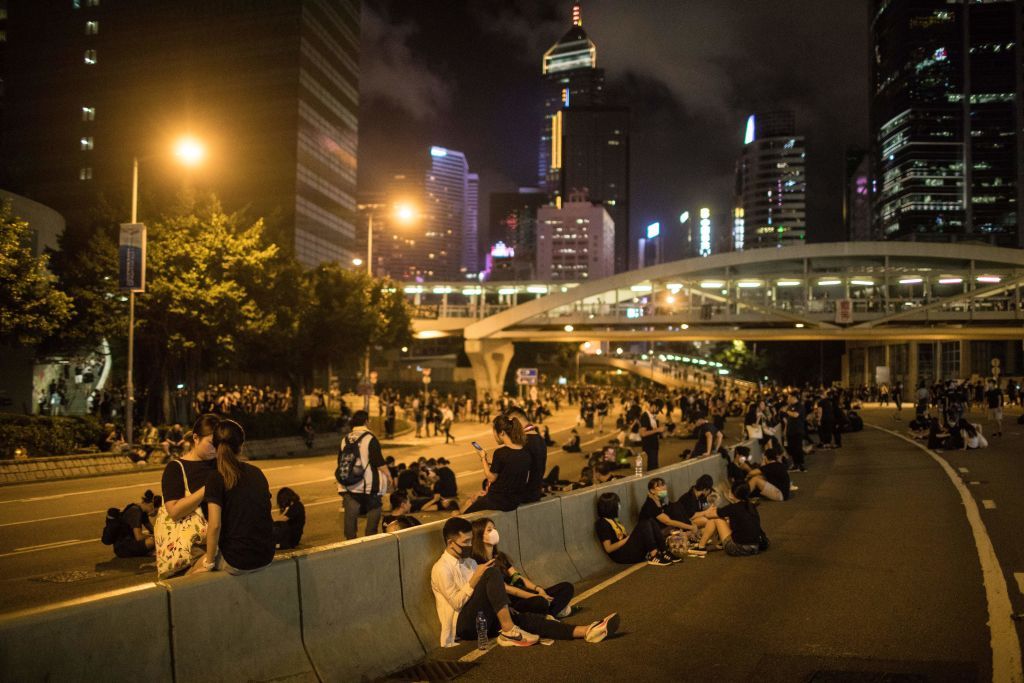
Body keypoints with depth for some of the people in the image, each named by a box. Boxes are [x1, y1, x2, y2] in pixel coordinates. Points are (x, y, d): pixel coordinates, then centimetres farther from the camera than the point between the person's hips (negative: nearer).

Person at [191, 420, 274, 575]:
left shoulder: (217, 479, -12)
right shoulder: (257, 473, 3)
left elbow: (215, 525, -17)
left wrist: (209, 563, -4)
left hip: (238, 562, -5)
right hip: (266, 557, 5)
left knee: (194, 571, 23)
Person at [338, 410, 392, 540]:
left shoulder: (345, 439, 7)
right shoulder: (370, 438, -10)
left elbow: (341, 462, 14)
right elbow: (379, 462, -13)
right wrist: (388, 476, -4)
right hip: (369, 484, -5)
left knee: (350, 514, 7)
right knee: (374, 510, 8)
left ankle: (350, 539, 10)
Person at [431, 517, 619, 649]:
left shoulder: (469, 562, 18)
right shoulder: (441, 569, -8)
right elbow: (457, 603, -15)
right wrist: (475, 578, -19)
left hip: (484, 620, 8)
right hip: (464, 625, -8)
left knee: (526, 618, -15)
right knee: (492, 573, -27)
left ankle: (586, 631, -27)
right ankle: (509, 632, -30)